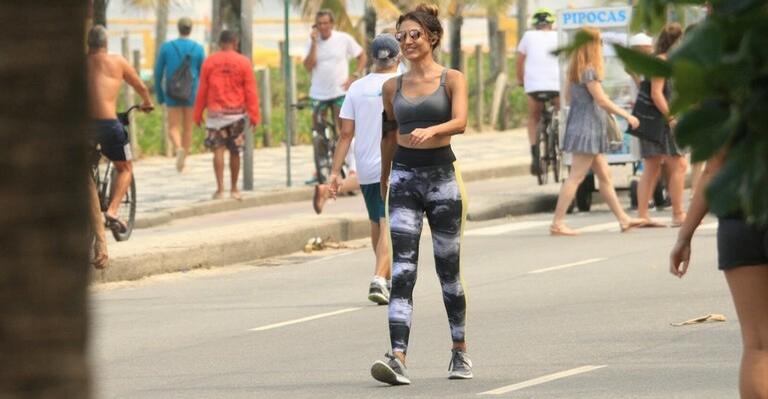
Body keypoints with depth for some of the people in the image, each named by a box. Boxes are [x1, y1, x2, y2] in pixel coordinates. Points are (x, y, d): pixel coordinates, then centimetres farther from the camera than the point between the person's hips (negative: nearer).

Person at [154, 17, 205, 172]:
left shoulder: (166, 47, -2)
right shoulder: (198, 49, -3)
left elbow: (158, 72, 1)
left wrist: (159, 95, 11)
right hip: (191, 94, 1)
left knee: (173, 128, 4)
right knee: (188, 128, 13)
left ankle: (179, 149, -25)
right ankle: (182, 161, 17)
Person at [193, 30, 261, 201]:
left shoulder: (209, 62, -1)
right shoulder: (243, 63, -2)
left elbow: (202, 90, 2)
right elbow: (250, 91, -3)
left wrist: (198, 114, 10)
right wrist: (254, 115, 2)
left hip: (215, 112, 0)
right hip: (237, 113, 0)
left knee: (218, 150, -1)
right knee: (235, 152, 10)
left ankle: (220, 188, -12)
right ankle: (234, 189, 18)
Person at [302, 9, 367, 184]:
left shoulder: (344, 39, -2)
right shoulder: (313, 42, 3)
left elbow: (362, 57, 5)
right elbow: (309, 66, -8)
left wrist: (355, 76, -6)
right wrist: (314, 43, -13)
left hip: (340, 92, -3)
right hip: (318, 94, 3)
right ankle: (319, 171, 13)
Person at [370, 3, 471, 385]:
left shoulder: (452, 79, 0)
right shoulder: (393, 86, 9)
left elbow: (460, 121, -17)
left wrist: (430, 130, -36)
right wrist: (384, 182, 26)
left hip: (442, 175, -2)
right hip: (405, 177, 2)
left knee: (448, 269, 9)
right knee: (403, 269, -12)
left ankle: (460, 351, 28)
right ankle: (398, 358, -22)